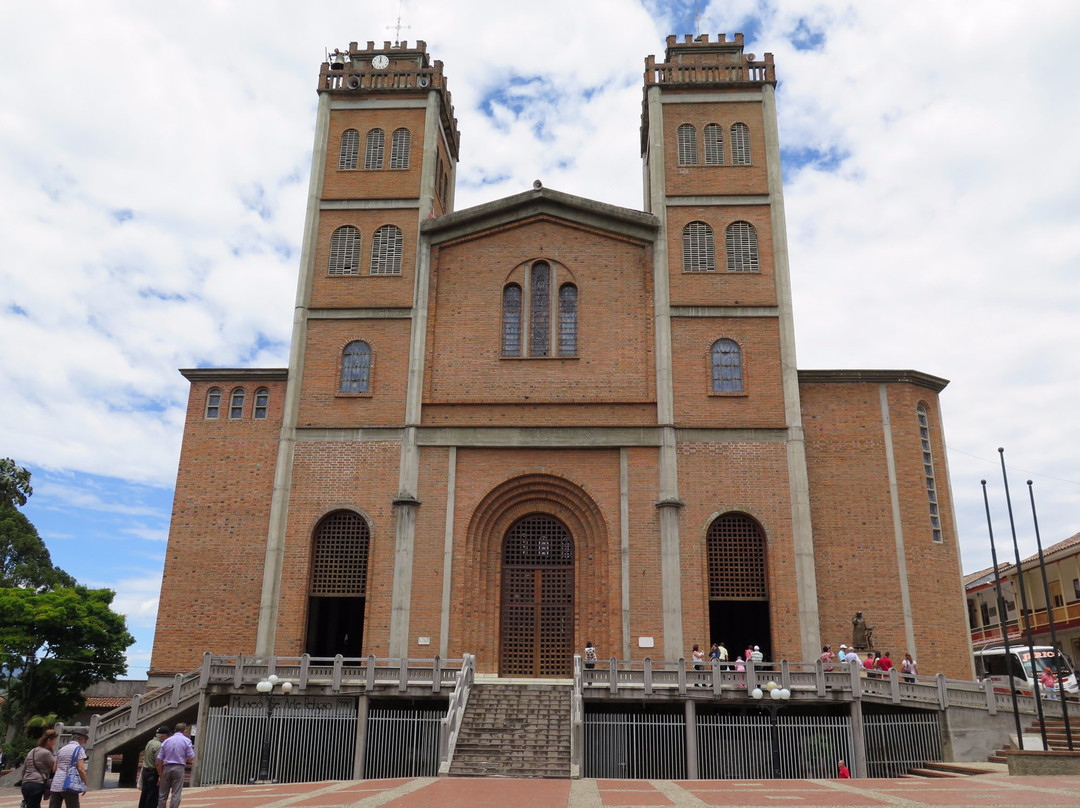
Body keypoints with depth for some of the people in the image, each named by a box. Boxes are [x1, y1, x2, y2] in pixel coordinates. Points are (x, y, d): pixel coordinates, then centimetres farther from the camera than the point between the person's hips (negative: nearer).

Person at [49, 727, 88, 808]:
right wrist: (85, 784, -2)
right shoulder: (79, 749, -3)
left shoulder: (62, 749, 19)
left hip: (55, 785, 7)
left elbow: (54, 769, 16)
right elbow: (80, 768, -11)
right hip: (69, 785, -6)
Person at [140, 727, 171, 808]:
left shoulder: (149, 742, 9)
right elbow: (158, 763, -22)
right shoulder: (159, 746, -19)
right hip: (153, 773, -9)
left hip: (145, 771, 9)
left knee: (144, 794, 15)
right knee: (153, 796, -3)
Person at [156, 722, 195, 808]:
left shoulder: (166, 741, 10)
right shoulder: (186, 740, 1)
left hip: (166, 768, 3)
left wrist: (160, 775, 9)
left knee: (162, 795, 11)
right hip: (179, 768, -3)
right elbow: (191, 758, -3)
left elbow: (159, 759, 5)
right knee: (176, 794, -1)